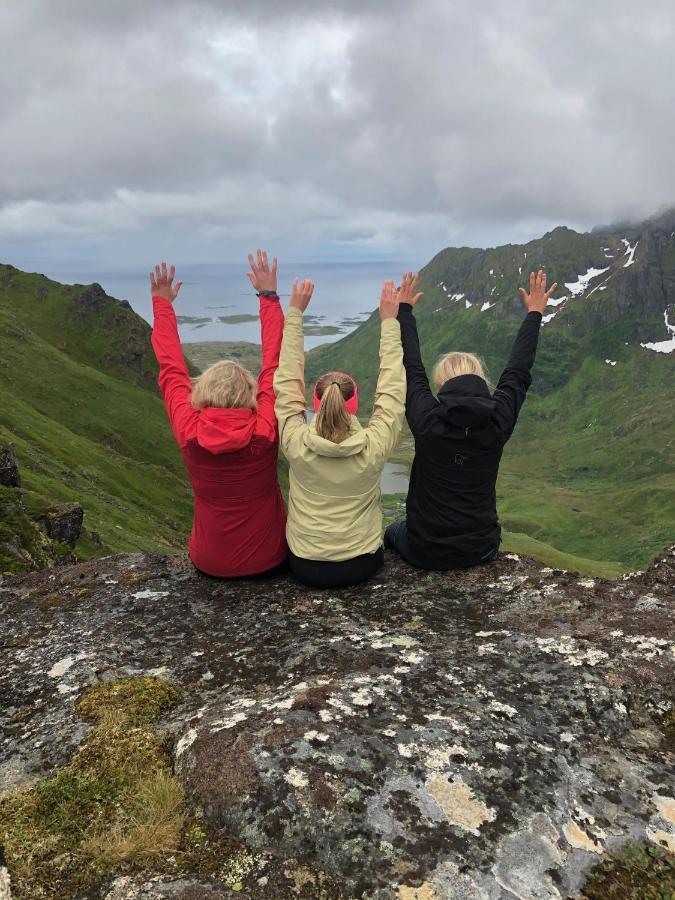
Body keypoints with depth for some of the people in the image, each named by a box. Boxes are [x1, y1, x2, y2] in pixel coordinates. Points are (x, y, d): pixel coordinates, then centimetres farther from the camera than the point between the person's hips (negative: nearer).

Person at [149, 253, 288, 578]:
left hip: (211, 564, 1)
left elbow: (171, 370, -6)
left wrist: (162, 304, 5)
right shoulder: (265, 431, -22)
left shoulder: (190, 435, -19)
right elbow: (274, 366, -12)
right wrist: (269, 296, -5)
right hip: (270, 561, -1)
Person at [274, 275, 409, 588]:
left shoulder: (296, 444, -19)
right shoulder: (374, 446, -21)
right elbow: (392, 388, -9)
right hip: (363, 565, 0)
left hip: (306, 567, 1)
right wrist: (389, 320, -3)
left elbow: (288, 380, -10)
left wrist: (295, 313, -5)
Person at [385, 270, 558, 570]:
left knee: (393, 531, 33)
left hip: (425, 553, -2)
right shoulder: (498, 422, -15)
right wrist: (535, 313, 13)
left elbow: (411, 368, -4)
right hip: (481, 551, 2)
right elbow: (518, 371, 0)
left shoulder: (426, 420, -19)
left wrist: (404, 310, 9)